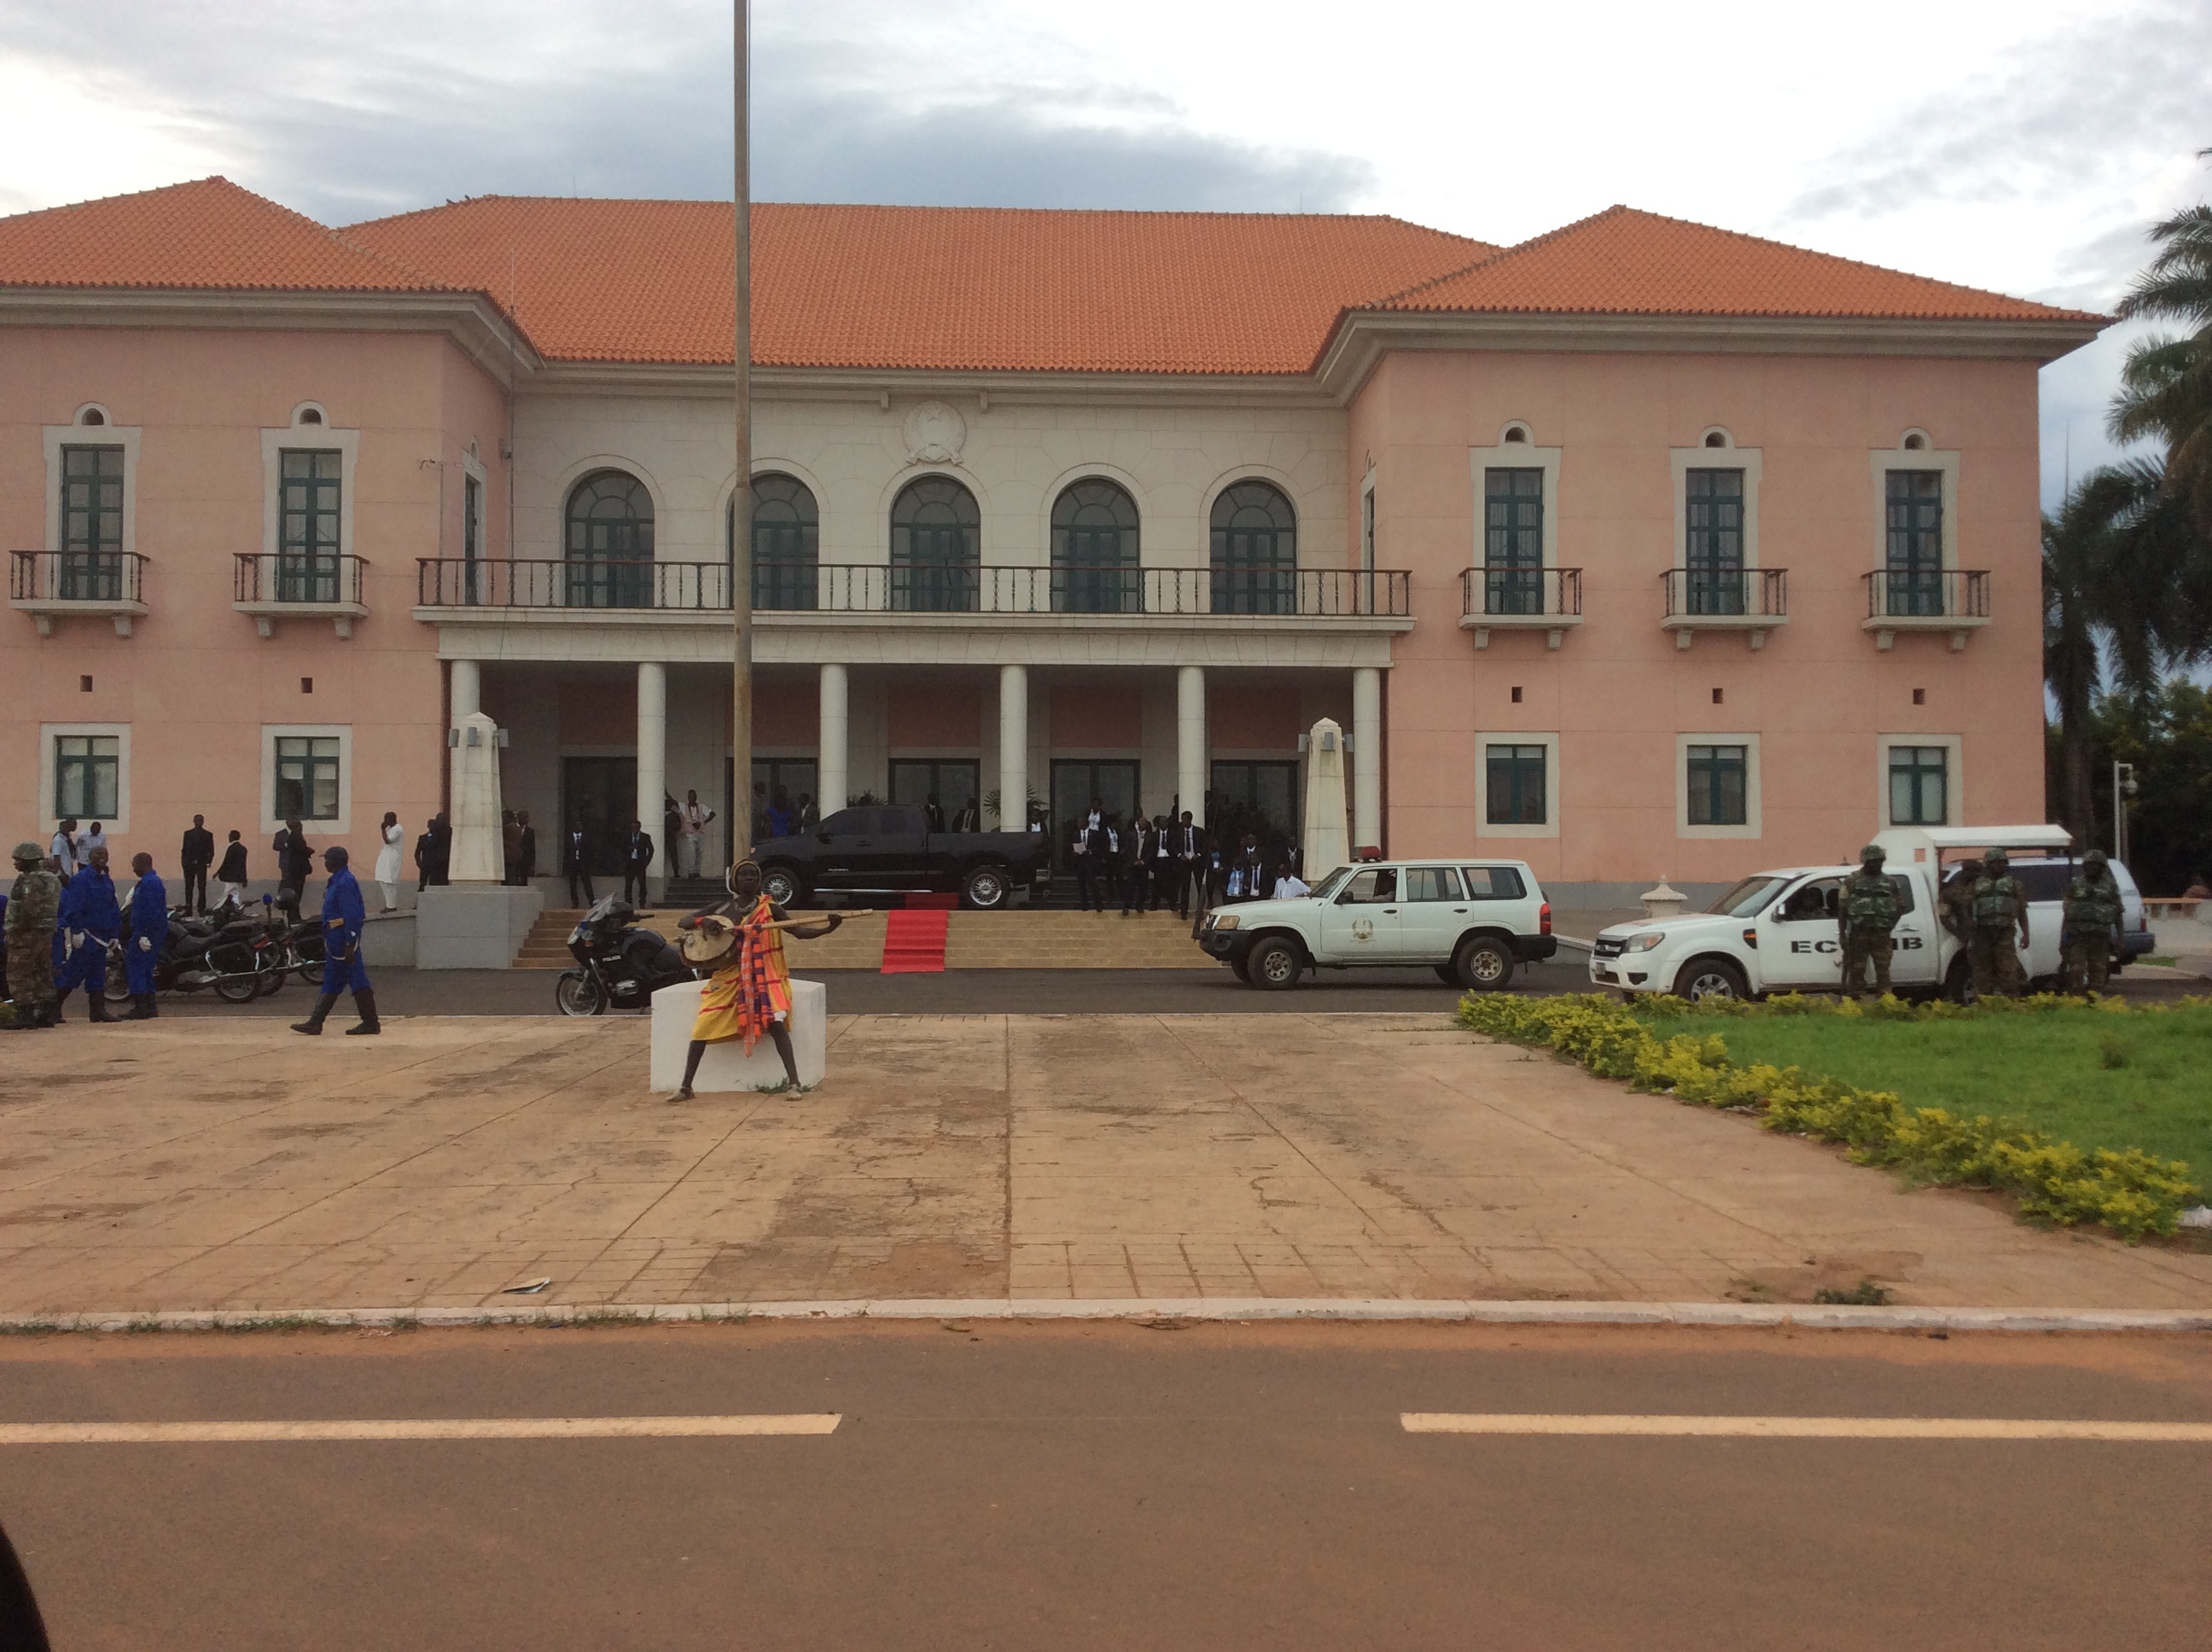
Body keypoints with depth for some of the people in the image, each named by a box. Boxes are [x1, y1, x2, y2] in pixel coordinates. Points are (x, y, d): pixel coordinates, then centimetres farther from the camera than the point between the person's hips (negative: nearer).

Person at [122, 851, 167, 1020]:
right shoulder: (155, 881, 18)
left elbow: (151, 911, -23)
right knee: (145, 968, 14)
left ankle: (140, 1008, -10)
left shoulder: (148, 884, -15)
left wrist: (145, 935, -24)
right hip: (156, 932, 10)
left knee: (135, 967, -8)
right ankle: (150, 1006, 16)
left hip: (147, 931, -10)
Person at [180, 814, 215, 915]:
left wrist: (209, 860, -8)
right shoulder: (187, 834, 13)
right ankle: (188, 909, 6)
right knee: (189, 887, 4)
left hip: (201, 864, -2)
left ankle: (201, 908, -2)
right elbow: (184, 849, 12)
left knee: (202, 887, -3)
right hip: (189, 864, 2)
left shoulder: (208, 835, 7)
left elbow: (211, 850, 4)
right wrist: (183, 861, 3)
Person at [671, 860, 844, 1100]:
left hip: (763, 975, -2)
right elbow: (681, 922, 5)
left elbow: (800, 931, -5)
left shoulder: (770, 908, 1)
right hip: (728, 975, 2)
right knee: (703, 1026, -7)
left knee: (775, 1023, -22)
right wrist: (704, 921, -17)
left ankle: (794, 1083, -21)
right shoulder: (721, 908, 6)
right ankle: (685, 1087, 4)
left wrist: (829, 926, -22)